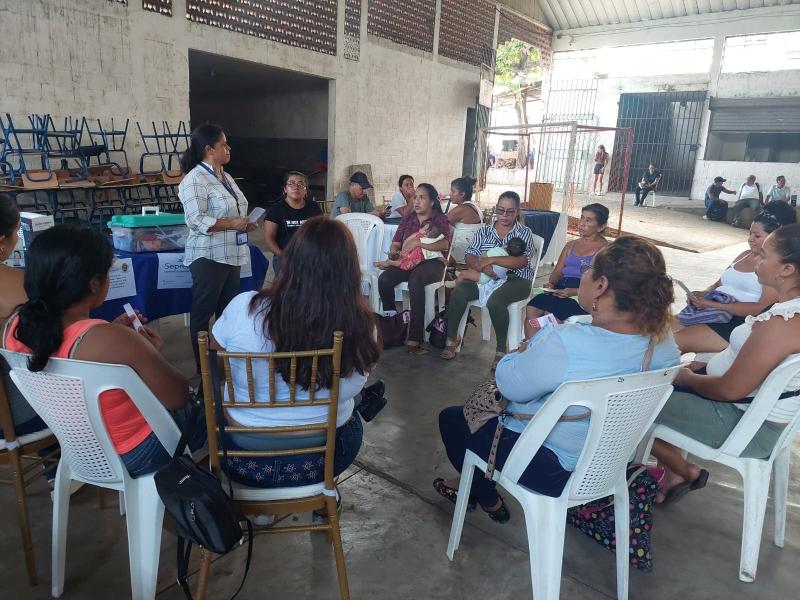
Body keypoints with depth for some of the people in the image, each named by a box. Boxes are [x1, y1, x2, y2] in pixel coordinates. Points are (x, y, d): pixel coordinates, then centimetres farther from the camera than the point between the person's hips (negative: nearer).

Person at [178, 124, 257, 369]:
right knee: (202, 312, 4)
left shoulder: (225, 176, 13)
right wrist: (232, 223, -21)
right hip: (209, 257, -9)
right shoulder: (195, 180, -14)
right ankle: (202, 365, 15)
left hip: (232, 255, 9)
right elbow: (197, 220, -21)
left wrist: (245, 223, 6)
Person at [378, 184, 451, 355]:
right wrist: (393, 252, -9)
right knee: (384, 279, -25)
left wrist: (417, 243, -22)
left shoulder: (440, 219, 5)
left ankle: (414, 338, -36)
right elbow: (395, 244, 16)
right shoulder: (408, 218, 18)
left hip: (431, 262, -4)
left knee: (415, 281, -37)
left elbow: (445, 244, -14)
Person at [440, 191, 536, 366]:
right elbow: (469, 256, 4)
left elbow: (522, 260, -12)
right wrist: (482, 266, -19)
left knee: (494, 301, -35)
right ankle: (451, 338, -10)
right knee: (458, 292, -25)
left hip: (515, 279, -3)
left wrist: (491, 260, -19)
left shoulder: (524, 233, 6)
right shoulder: (485, 231, 15)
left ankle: (501, 350, -20)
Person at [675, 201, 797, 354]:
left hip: (740, 323, -8)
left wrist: (712, 304, -22)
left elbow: (761, 308, -17)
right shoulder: (745, 255, 19)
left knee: (677, 340, -26)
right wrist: (703, 294, -5)